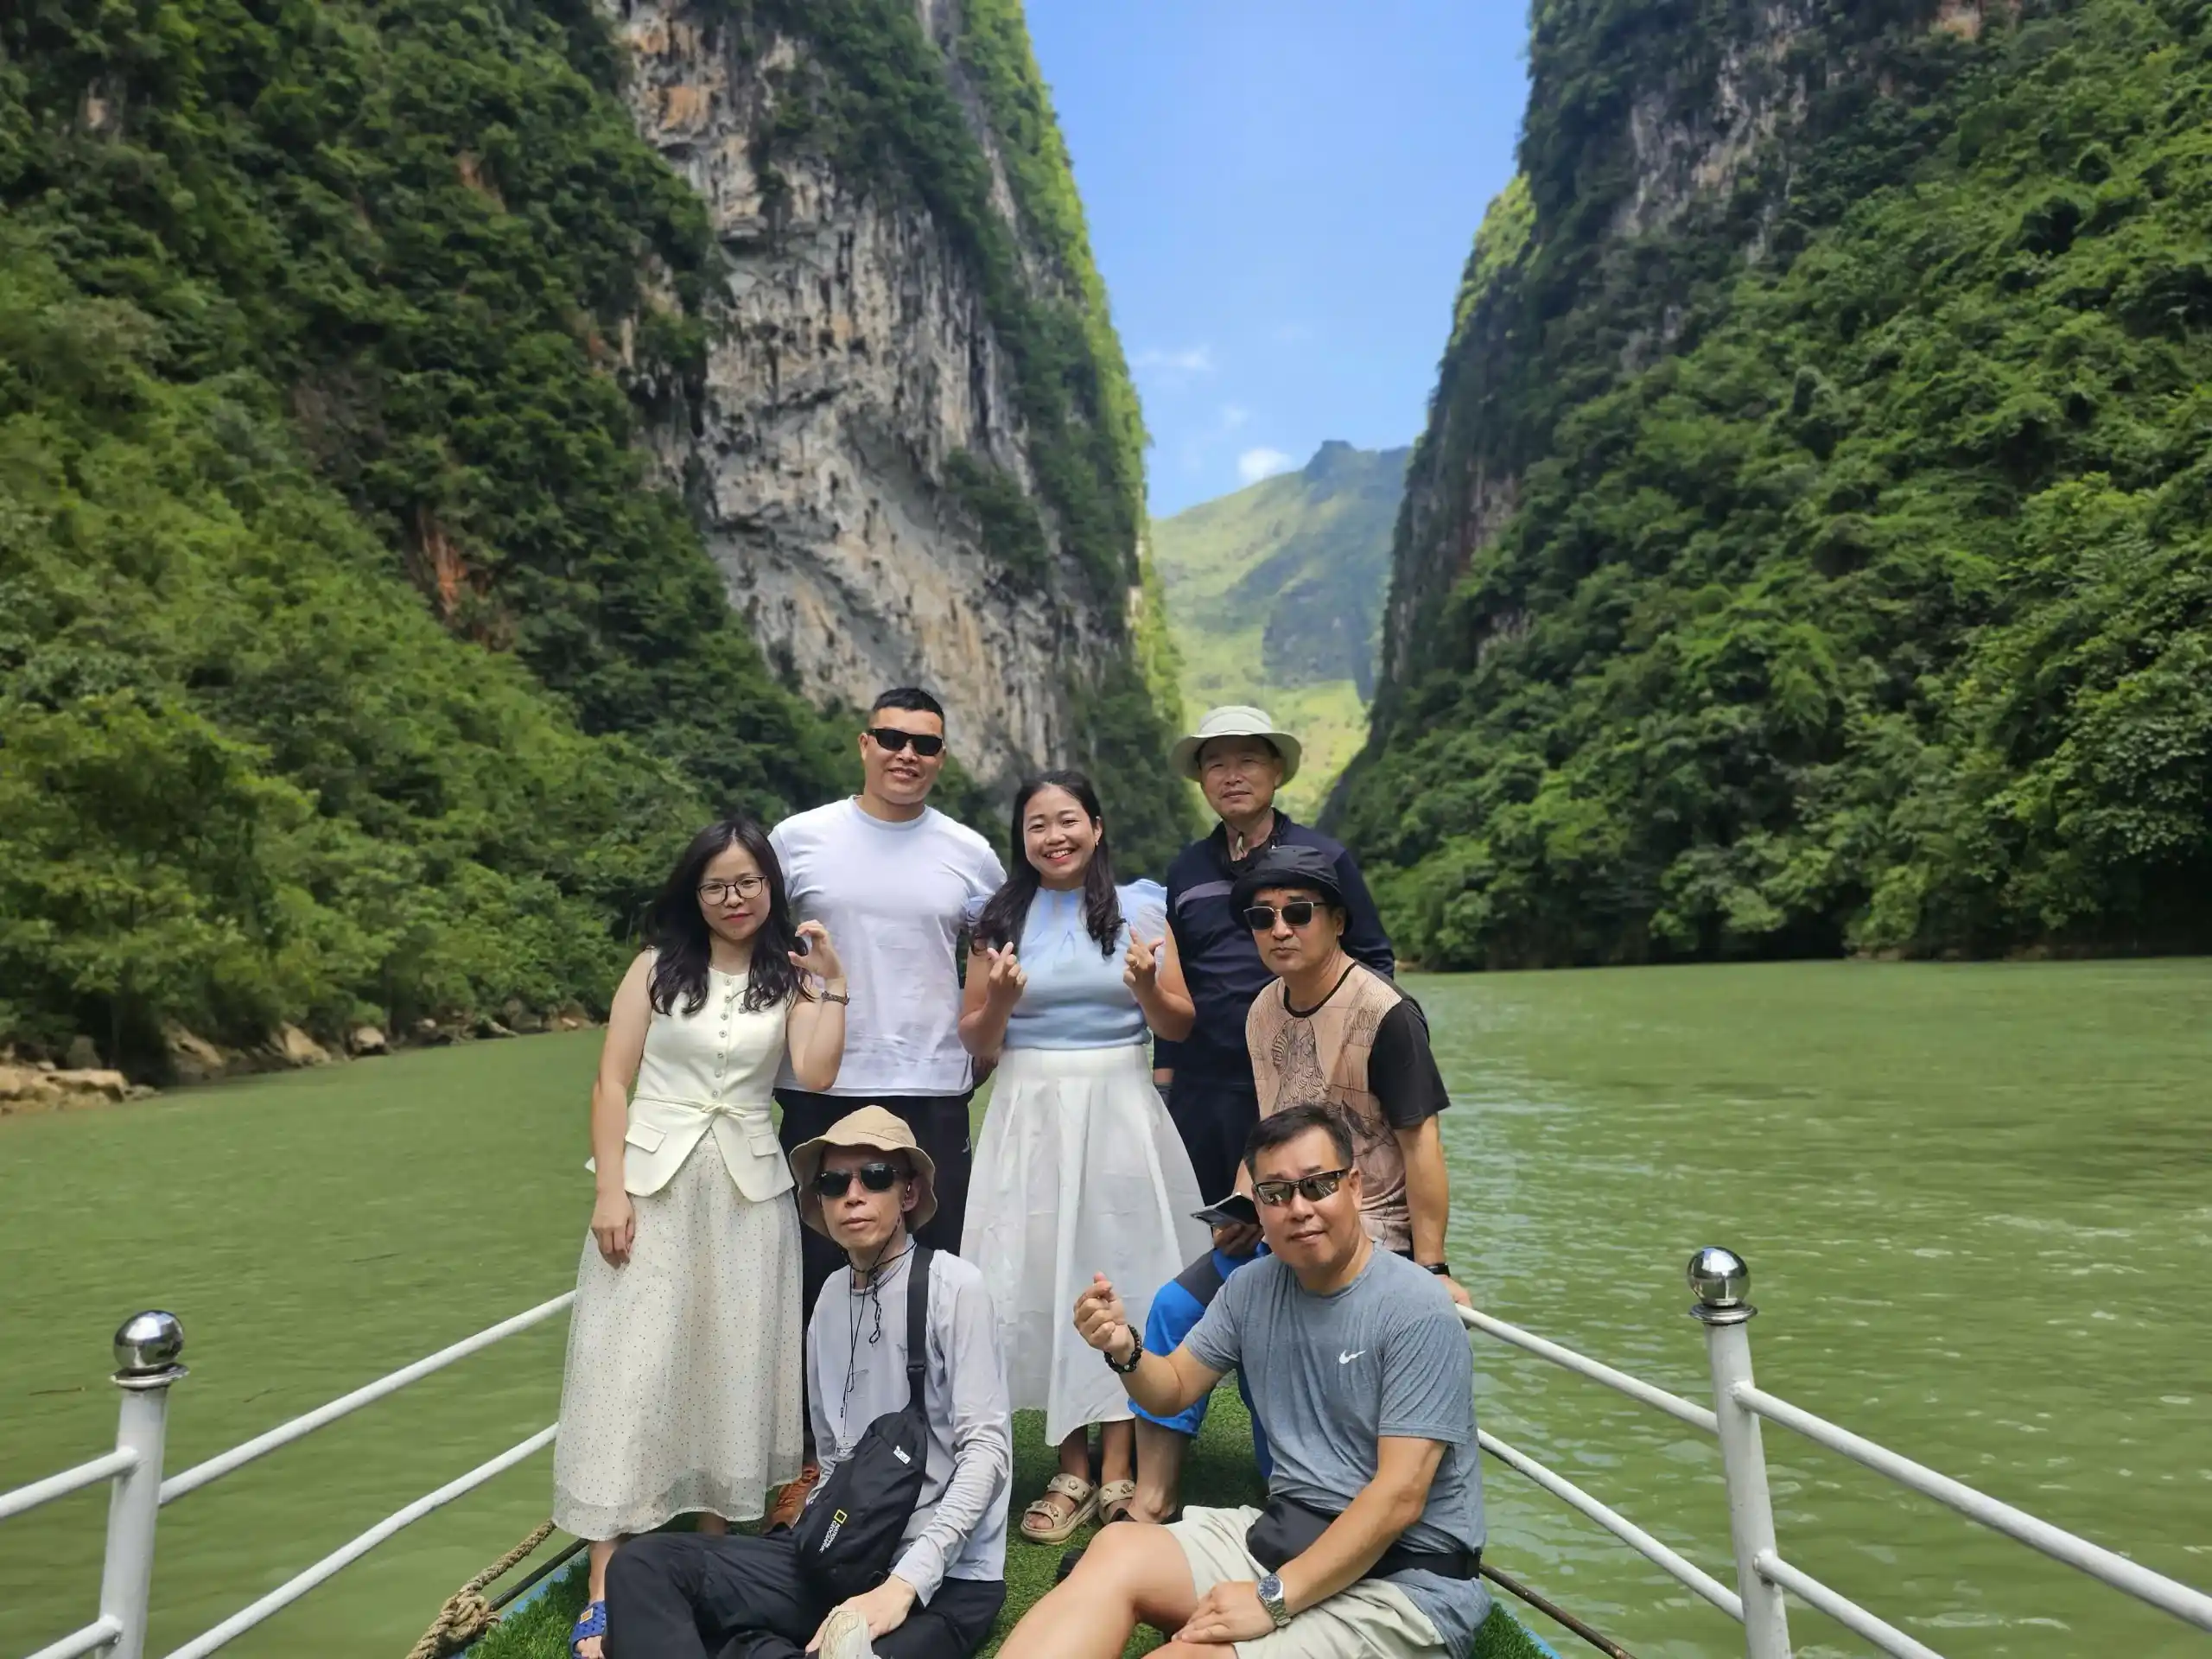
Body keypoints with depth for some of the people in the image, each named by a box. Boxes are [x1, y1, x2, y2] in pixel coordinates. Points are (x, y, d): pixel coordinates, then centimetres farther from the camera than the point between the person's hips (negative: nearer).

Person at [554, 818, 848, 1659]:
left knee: (729, 1364, 8)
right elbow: (612, 1083, -1)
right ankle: (604, 1589, 4)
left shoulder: (790, 979, 5)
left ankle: (714, 1539, 23)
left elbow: (815, 1075, -10)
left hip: (745, 1189, 1)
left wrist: (829, 983, -11)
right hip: (653, 1182, -1)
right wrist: (609, 1191, -9)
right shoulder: (657, 968, 3)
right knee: (632, 1365, -2)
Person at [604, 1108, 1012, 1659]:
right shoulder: (831, 1296, 8)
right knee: (642, 1567, -12)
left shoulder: (953, 1287, -11)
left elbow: (987, 1447, -16)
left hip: (946, 1574, -7)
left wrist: (905, 1582, -22)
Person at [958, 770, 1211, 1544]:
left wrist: (1147, 987, -14)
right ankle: (1072, 1470, 16)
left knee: (1120, 1274, 1)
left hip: (1119, 1110, -1)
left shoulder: (1139, 910, 3)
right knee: (1045, 1278, 2)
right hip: (1031, 1113, 1)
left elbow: (1180, 1025, 6)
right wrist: (999, 1000, -13)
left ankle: (1118, 1470, 13)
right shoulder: (1001, 918, 5)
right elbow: (976, 1043, 7)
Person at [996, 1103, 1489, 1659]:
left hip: (1401, 1575, -6)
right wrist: (1125, 1350, -11)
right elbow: (1174, 1391, 13)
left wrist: (1273, 1599, -22)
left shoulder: (1416, 1312, -17)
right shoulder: (1253, 1286, 3)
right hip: (1281, 1530, 6)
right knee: (1117, 1551, -18)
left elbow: (1399, 1498, -20)